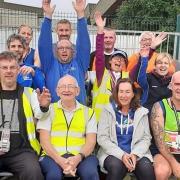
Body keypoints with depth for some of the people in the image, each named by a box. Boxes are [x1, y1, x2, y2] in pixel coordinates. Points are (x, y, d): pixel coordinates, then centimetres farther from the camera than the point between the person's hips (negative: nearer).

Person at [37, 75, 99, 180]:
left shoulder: (88, 112, 14)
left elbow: (91, 141, 5)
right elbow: (44, 140, 2)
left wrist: (78, 158, -14)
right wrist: (59, 160, -14)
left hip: (81, 156, 0)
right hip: (53, 156, 0)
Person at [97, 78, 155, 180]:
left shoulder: (142, 112, 9)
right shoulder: (108, 110, 3)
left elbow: (146, 138, 4)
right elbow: (102, 138, -3)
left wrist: (135, 154, -15)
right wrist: (121, 154, -15)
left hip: (136, 153, 1)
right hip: (113, 153, -1)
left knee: (146, 168, -29)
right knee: (116, 166, -33)